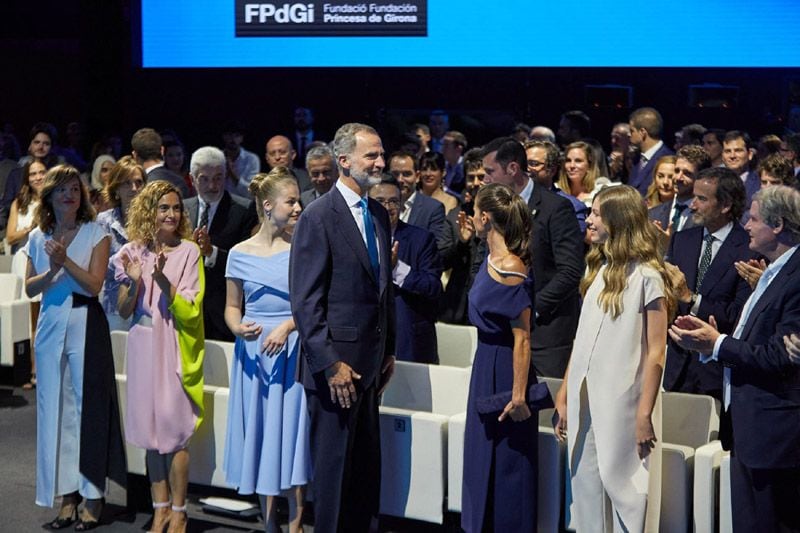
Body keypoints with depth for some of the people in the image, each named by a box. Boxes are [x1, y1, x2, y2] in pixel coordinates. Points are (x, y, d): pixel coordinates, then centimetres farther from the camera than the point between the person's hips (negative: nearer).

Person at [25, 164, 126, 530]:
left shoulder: (95, 234, -1)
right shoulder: (38, 238, 10)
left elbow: (94, 285, -8)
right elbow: (30, 288, 6)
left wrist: (65, 260, -20)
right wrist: (52, 271, -12)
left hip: (85, 325, -4)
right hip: (51, 326, 4)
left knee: (88, 408, -4)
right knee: (55, 410, 4)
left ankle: (93, 498, 3)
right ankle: (67, 496, 12)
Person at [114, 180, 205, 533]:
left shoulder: (188, 252, -5)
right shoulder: (132, 252, 4)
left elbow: (188, 310, -9)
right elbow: (123, 310, 3)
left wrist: (162, 279, -23)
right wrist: (134, 281, -15)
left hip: (174, 348, -3)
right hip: (143, 347, 3)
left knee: (174, 429, -3)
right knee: (150, 428, 8)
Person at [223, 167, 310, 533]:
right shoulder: (240, 254, 4)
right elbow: (232, 307, 10)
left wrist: (286, 327, -19)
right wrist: (239, 329, -10)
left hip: (292, 351, -2)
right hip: (253, 354, 2)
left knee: (292, 433, -2)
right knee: (260, 434, 6)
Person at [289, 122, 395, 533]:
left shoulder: (379, 214, 10)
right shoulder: (318, 217, -13)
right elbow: (305, 300, -16)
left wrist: (389, 350, 14)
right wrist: (329, 364, -18)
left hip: (370, 360, 7)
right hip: (336, 362, -7)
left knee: (366, 465, 13)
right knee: (333, 463, 3)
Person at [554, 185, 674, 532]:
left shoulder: (647, 275, -10)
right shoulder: (597, 268, 12)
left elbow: (656, 351, -12)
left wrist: (645, 415, -17)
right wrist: (564, 397, 11)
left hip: (622, 400, -7)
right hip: (585, 399, 7)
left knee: (623, 489, 2)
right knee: (586, 489, 10)